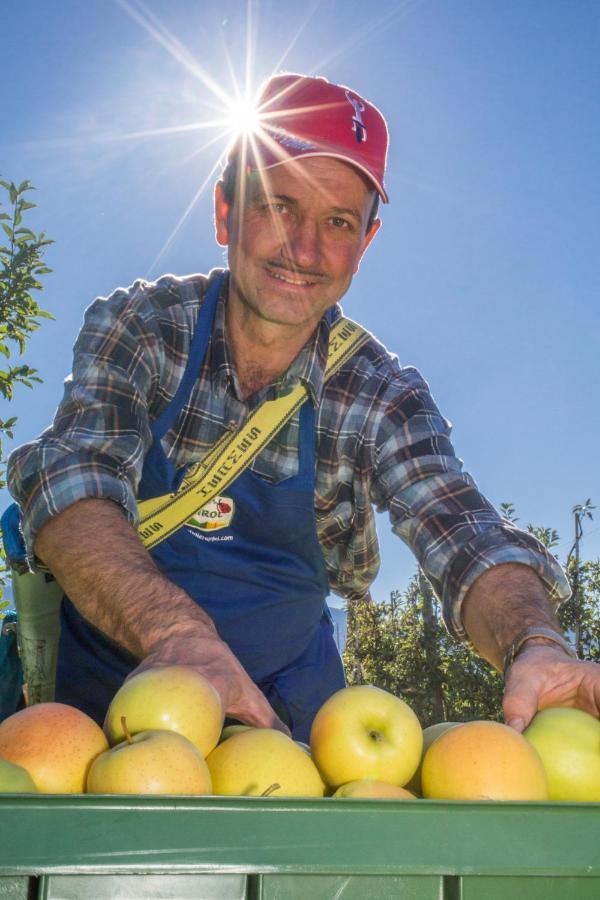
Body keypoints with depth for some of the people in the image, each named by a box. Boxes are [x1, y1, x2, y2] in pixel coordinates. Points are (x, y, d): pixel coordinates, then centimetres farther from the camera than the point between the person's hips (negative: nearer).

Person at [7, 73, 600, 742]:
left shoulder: (383, 396, -6)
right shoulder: (136, 327, -9)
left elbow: (464, 540, -18)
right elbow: (72, 480, -24)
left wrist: (535, 646, -41)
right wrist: (175, 631, -44)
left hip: (283, 708, 1)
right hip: (103, 682, 0)